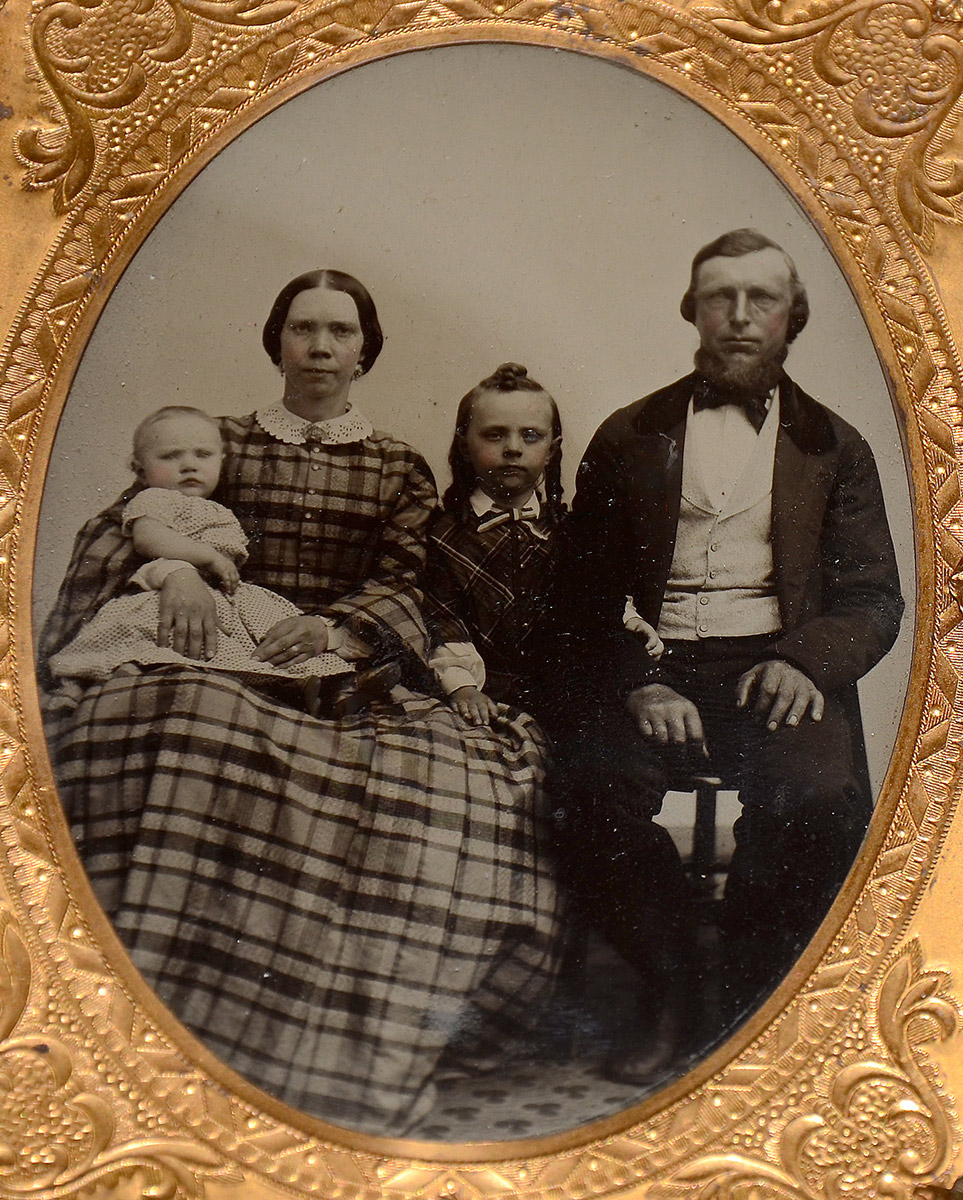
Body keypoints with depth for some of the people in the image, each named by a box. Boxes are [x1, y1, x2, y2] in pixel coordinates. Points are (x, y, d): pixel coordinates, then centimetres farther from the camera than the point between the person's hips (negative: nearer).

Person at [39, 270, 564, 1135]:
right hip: (231, 662, 0)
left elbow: (402, 584, 5)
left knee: (462, 764, -31)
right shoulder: (227, 442, 19)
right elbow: (125, 518, 8)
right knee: (187, 726, -37)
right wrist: (176, 566, -14)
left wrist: (338, 627, -17)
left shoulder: (401, 469, 19)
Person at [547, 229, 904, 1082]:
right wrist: (638, 683, -9)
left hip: (776, 668, 0)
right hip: (654, 665, 1)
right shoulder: (629, 437, 17)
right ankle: (674, 994, -7)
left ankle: (750, 1002, -6)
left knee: (820, 799, -32)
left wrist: (807, 661, -12)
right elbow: (586, 596, 11)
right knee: (596, 787, -31)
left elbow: (874, 596, 10)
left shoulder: (834, 447, 18)